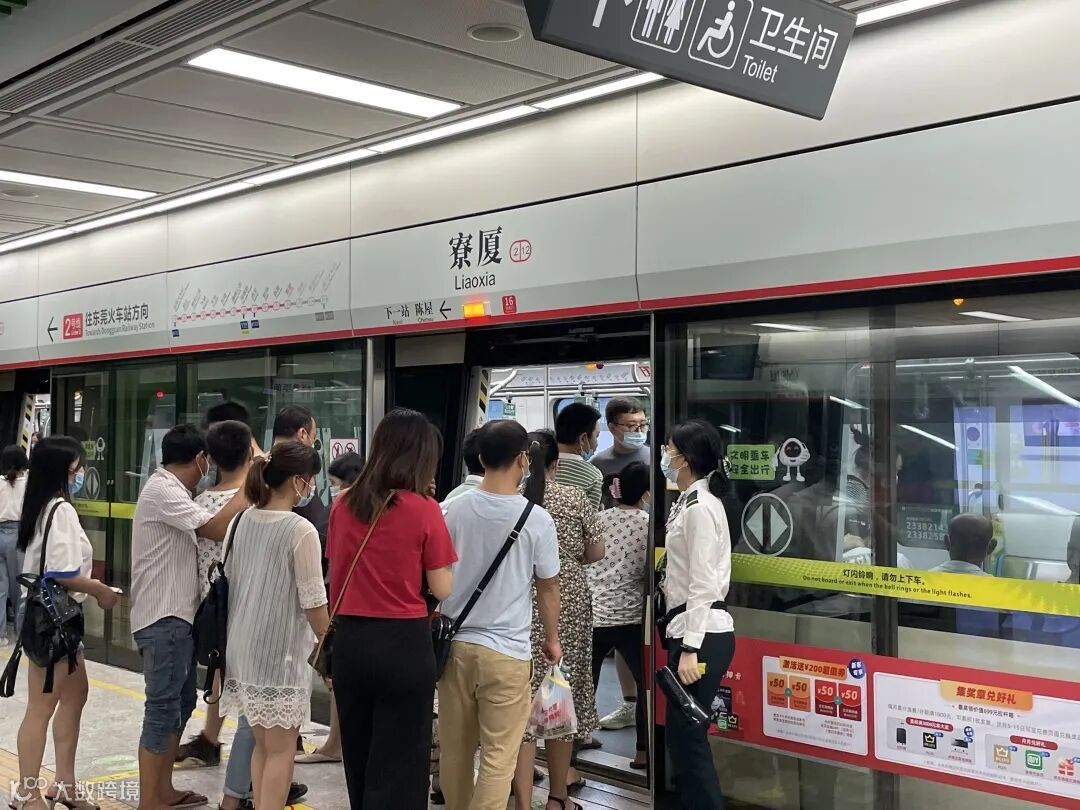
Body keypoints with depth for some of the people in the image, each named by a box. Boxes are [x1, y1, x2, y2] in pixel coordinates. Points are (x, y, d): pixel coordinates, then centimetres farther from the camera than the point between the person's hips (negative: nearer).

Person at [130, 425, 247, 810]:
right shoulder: (162, 491, -18)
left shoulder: (169, 490, 15)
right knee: (163, 708, -6)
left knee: (180, 702, 16)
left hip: (176, 616, 11)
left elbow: (200, 530, 13)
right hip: (163, 619, -11)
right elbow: (217, 528, -27)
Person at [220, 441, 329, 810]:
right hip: (281, 650, -7)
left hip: (243, 646, 7)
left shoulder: (241, 522, 5)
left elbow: (228, 578, 13)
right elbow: (313, 602, -14)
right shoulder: (301, 530, -16)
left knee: (262, 744, 18)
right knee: (280, 749, 3)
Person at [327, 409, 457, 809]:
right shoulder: (423, 509, -12)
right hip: (402, 642, -5)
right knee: (399, 761, 6)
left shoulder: (343, 504, 3)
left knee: (358, 753, 20)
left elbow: (334, 574, 13)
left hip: (350, 639, 5)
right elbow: (442, 590, -7)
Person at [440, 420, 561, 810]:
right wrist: (552, 639, 17)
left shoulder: (455, 510, -1)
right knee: (498, 758, 2)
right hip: (506, 650, -4)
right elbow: (547, 589, 1)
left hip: (455, 643, 4)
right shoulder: (536, 518, -10)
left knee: (454, 749, 15)